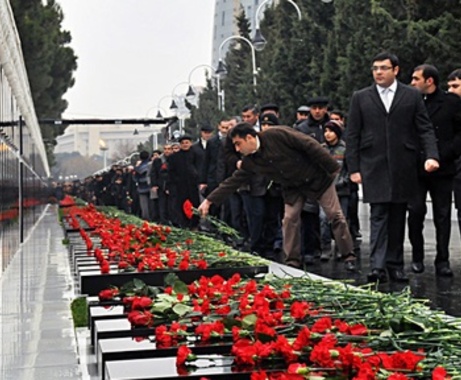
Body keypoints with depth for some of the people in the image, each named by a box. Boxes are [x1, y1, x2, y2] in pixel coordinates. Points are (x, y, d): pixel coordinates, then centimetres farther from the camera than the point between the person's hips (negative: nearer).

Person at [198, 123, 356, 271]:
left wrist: (332, 167, -24)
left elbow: (310, 145, -26)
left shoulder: (277, 135, -27)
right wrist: (209, 200, -7)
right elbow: (233, 182, -2)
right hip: (293, 187, 6)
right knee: (290, 218, -4)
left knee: (335, 215, -1)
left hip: (317, 177, -5)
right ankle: (293, 262, 5)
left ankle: (349, 256, 9)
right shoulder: (249, 162, -7)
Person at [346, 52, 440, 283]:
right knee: (378, 216, -8)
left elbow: (425, 130, 4)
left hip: (403, 168, 1)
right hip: (374, 167, -1)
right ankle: (377, 266, -12)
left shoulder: (412, 96, 7)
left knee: (398, 218, 7)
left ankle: (395, 265, 14)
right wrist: (353, 168, -1)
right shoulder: (361, 98, 8)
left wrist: (431, 156, -11)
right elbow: (352, 136, 6)